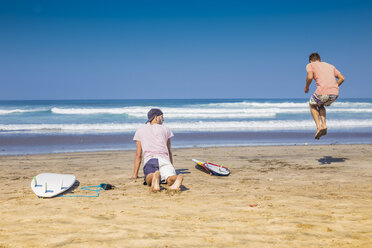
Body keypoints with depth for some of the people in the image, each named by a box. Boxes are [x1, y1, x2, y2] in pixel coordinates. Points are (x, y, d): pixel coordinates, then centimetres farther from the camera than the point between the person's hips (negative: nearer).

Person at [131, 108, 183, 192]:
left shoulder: (140, 130, 25)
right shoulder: (165, 129, 26)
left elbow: (138, 155, 22)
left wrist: (135, 174, 27)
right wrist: (171, 167, 44)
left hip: (149, 160, 0)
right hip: (164, 159, 1)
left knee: (149, 180, -28)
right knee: (170, 180, -25)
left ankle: (155, 177, -64)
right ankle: (176, 178, -60)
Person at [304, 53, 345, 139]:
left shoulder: (310, 65, 14)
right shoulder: (330, 66, 29)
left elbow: (310, 77, -6)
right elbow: (342, 78, 21)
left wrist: (306, 87, 12)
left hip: (322, 92, -5)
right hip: (335, 93, 5)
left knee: (312, 105, 27)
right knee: (320, 105, 34)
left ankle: (319, 127, 9)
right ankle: (324, 125, 14)